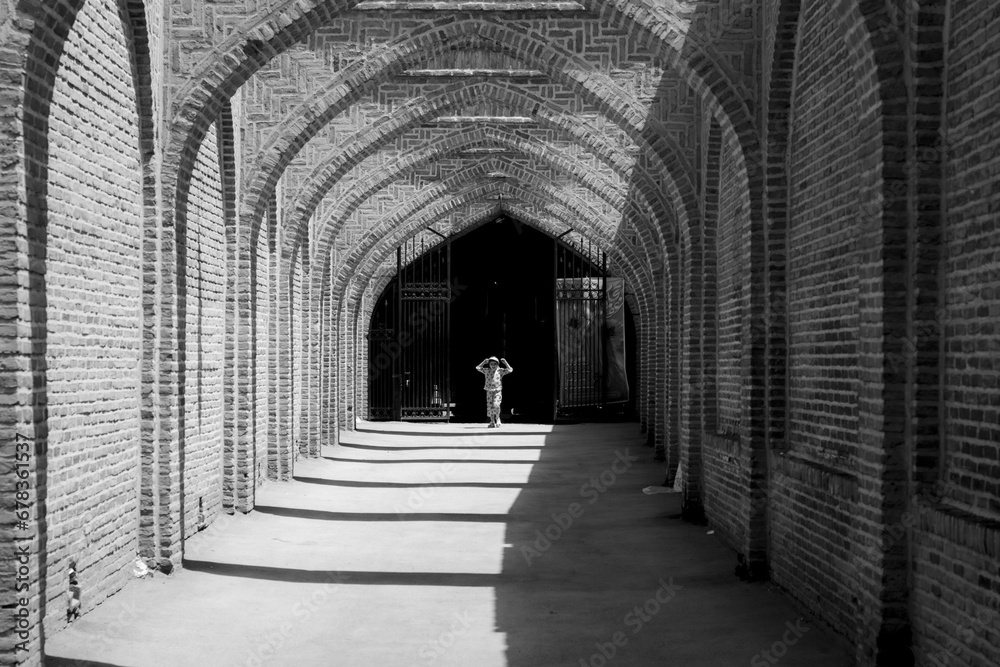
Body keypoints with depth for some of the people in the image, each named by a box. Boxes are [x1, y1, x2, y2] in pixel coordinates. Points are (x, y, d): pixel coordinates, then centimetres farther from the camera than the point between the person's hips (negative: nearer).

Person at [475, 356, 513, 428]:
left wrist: (505, 363, -7)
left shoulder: (500, 371, 0)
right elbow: (478, 368, 8)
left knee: (496, 404, -20)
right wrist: (484, 362, 2)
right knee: (490, 407, 1)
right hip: (489, 391, 3)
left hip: (497, 391, -3)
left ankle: (497, 419, 2)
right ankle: (492, 422, 13)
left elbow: (510, 370, -5)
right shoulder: (487, 371, 6)